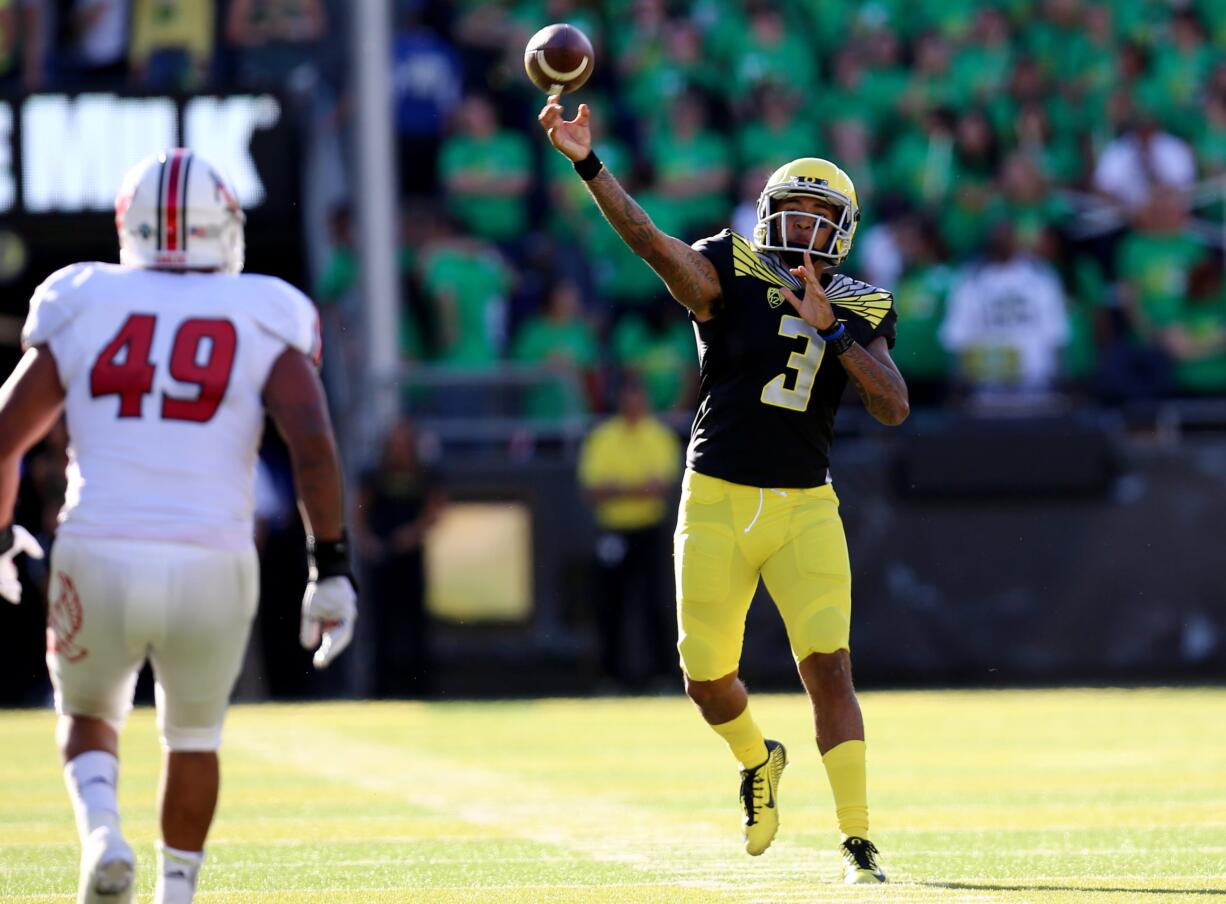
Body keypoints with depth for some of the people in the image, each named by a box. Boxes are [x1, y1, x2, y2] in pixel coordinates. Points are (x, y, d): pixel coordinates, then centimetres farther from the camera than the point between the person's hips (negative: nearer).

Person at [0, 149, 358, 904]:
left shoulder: (83, 311, 8)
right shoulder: (264, 321, 5)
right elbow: (313, 443, -9)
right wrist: (331, 566, -3)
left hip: (99, 558, 0)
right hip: (210, 566, 0)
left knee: (89, 714, 26)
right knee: (194, 735, 25)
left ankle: (103, 835, -2)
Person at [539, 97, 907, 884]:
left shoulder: (861, 313, 3)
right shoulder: (728, 275, -3)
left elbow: (895, 407, -10)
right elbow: (648, 238, -19)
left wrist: (831, 329, -20)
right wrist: (587, 164, -33)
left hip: (805, 509, 0)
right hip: (717, 502, 0)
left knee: (829, 664, -13)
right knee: (707, 676, 7)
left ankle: (858, 841, -8)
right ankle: (758, 761, 41)